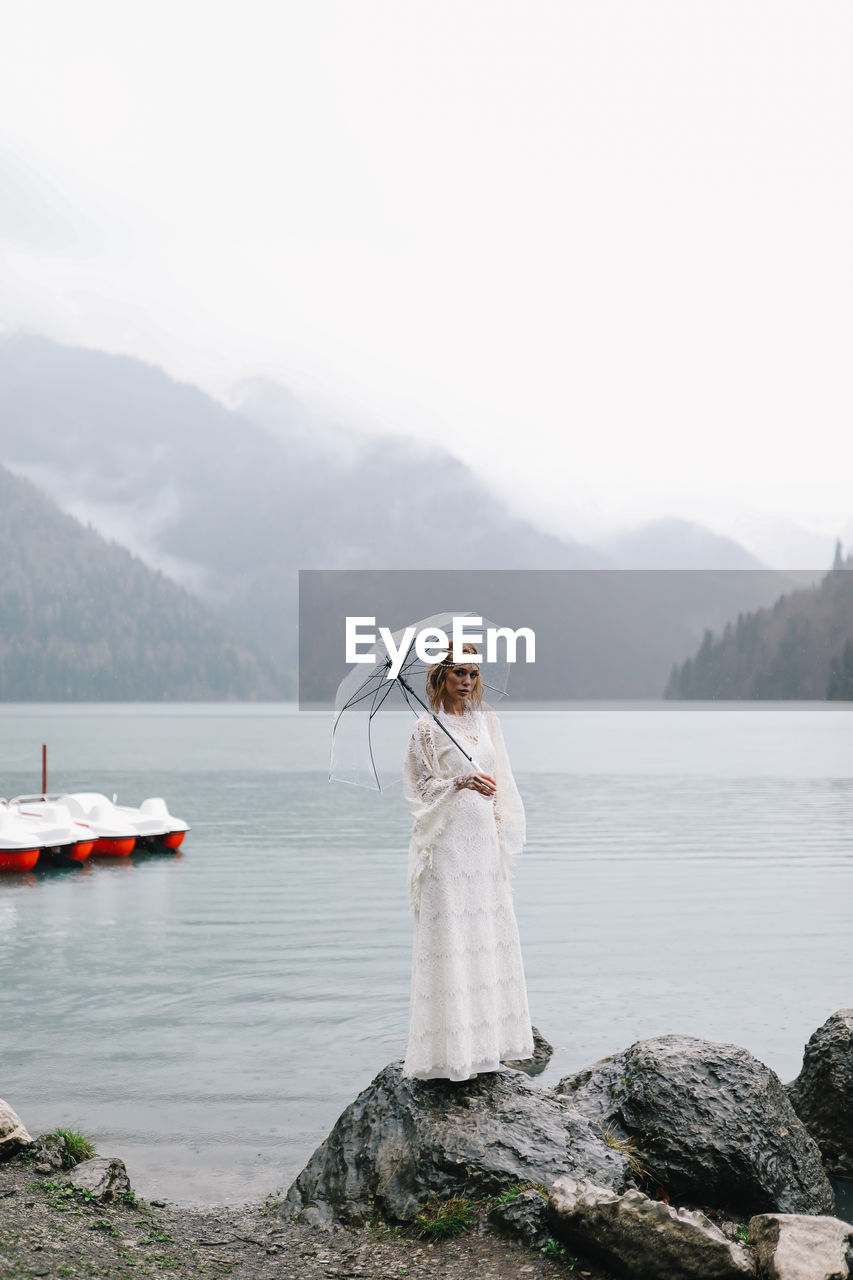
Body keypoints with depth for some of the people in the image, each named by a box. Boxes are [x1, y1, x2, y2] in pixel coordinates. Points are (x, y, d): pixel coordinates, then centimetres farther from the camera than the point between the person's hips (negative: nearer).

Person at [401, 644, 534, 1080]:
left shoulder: (485, 720, 12)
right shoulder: (428, 728, -3)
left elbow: (499, 782, 16)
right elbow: (421, 786, -4)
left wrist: (502, 832, 10)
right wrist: (462, 782, -18)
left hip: (483, 838, 6)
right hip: (448, 842, -6)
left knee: (488, 933, 8)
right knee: (449, 932, -5)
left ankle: (486, 1036, 17)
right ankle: (449, 1048, 0)